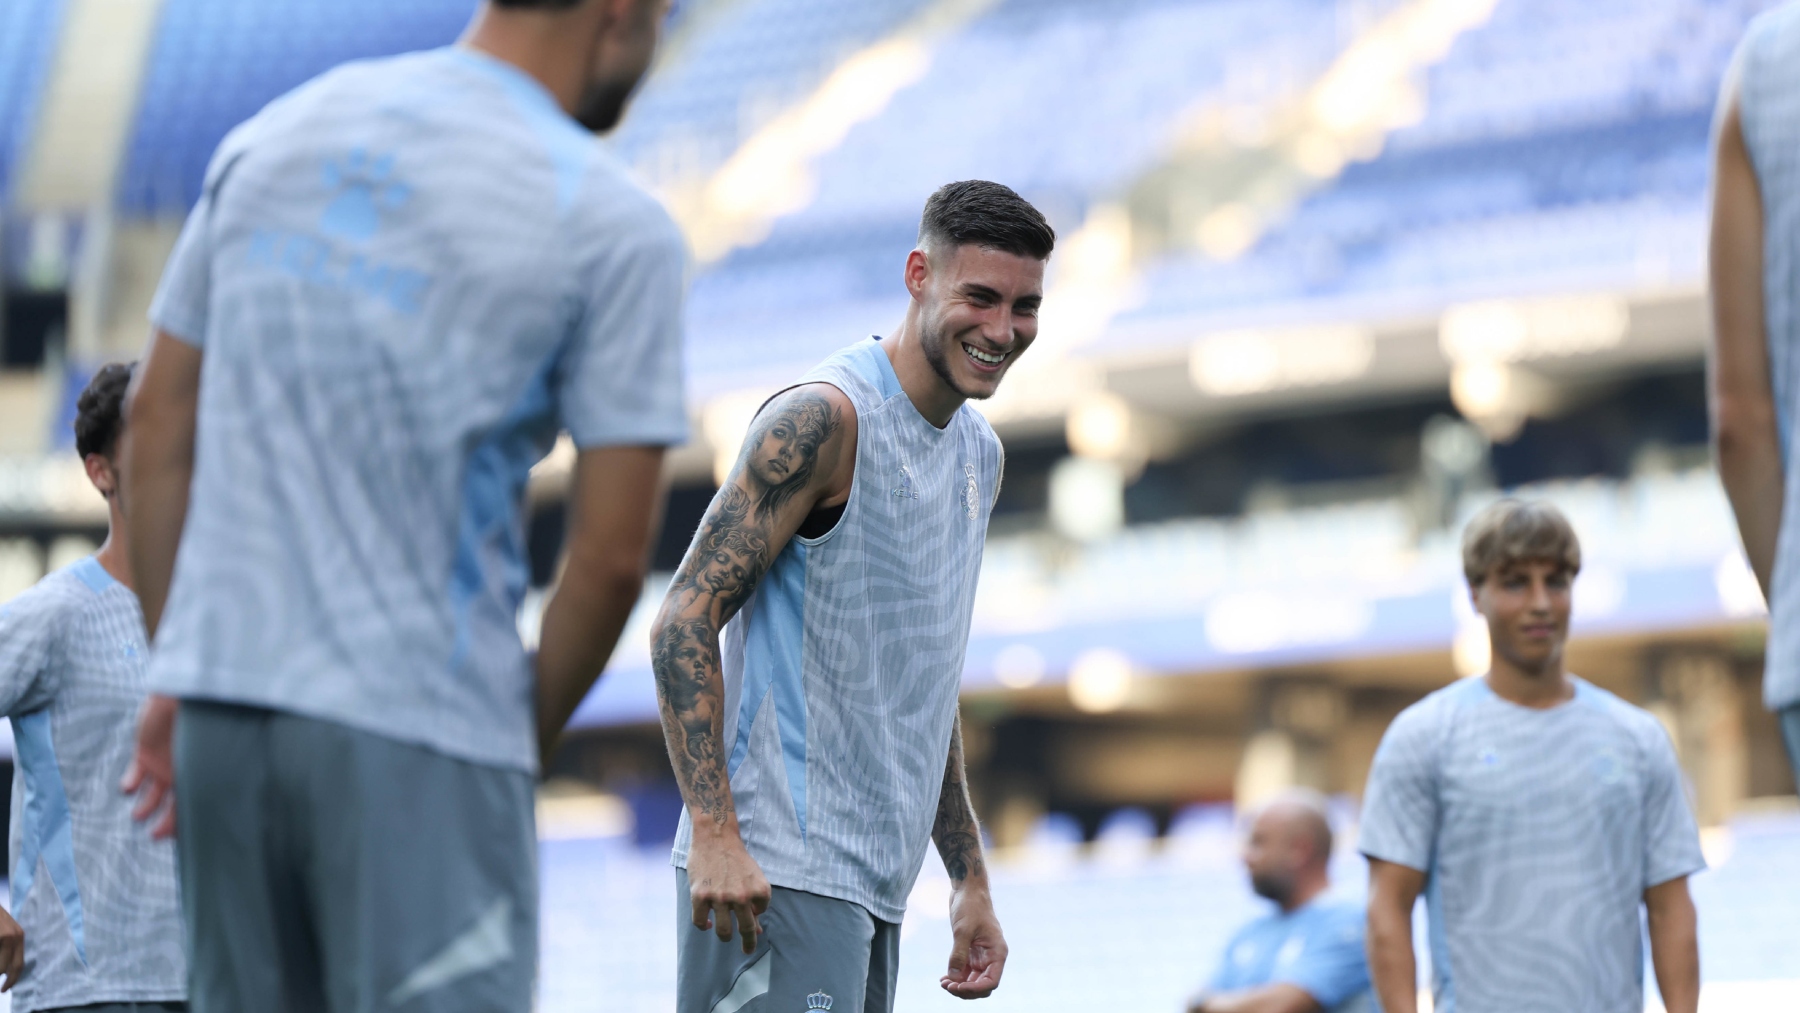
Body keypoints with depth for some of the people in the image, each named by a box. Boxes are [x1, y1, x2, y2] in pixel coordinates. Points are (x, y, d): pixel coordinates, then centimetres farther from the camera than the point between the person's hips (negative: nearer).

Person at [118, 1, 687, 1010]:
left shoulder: (272, 134, 11)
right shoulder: (616, 227, -6)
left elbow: (159, 425, 14)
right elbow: (612, 555, -8)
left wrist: (173, 679, 18)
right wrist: (528, 741, 7)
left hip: (221, 698, 6)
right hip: (425, 734, -6)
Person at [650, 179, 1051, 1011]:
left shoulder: (979, 455, 17)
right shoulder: (825, 419, -11)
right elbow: (684, 620, -16)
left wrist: (970, 881, 21)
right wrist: (714, 833, -25)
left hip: (875, 882, 9)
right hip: (776, 872, -9)